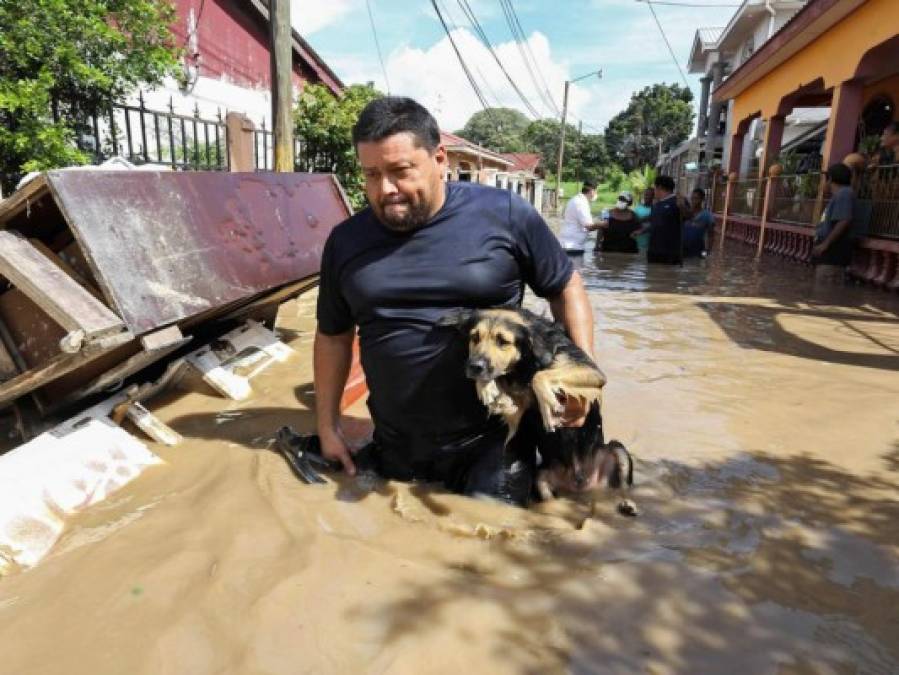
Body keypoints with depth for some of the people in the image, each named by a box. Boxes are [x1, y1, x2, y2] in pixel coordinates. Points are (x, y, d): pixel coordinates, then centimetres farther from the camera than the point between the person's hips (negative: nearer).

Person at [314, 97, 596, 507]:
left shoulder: (504, 214, -8)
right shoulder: (346, 241, 2)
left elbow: (566, 288, 3)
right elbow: (332, 336, 11)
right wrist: (328, 427, 10)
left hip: (492, 444, -3)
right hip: (394, 450, 4)